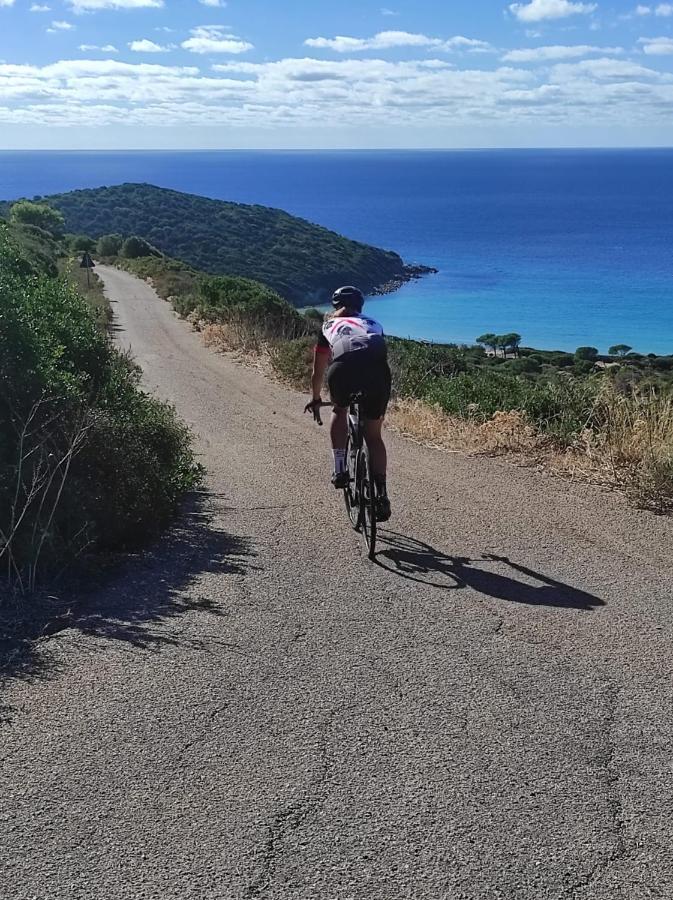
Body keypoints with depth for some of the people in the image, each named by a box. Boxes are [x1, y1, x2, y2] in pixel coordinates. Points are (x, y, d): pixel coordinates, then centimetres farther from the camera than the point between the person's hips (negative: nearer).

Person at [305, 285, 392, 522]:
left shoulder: (330, 326, 34)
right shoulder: (374, 325, 38)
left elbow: (318, 372, 41)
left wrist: (315, 399, 58)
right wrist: (381, 404, 58)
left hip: (344, 367, -1)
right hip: (377, 368, 1)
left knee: (340, 411, 30)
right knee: (373, 435, 14)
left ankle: (340, 470, 20)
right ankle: (381, 494, 8)